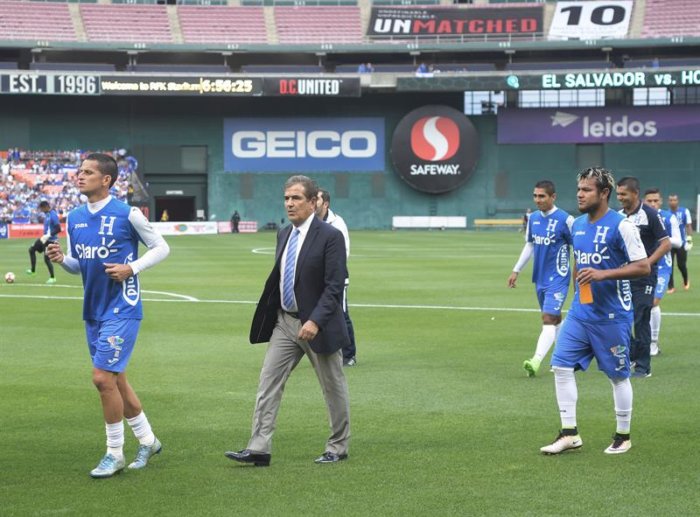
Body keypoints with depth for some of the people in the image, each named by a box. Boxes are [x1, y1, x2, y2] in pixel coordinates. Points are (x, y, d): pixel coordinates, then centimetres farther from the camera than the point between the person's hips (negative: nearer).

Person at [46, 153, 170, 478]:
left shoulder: (127, 214, -10)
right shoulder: (74, 218, 8)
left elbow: (161, 248, -1)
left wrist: (131, 269, -15)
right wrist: (61, 259, -6)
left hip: (122, 309, -7)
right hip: (93, 311, 7)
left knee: (103, 377, -12)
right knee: (115, 380, 12)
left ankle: (115, 453, 1)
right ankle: (147, 441, 29)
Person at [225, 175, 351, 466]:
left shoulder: (330, 236, -14)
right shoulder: (284, 234, 8)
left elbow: (335, 286, -18)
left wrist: (315, 321, -26)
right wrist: (270, 316, 13)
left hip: (316, 325, -7)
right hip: (284, 322, 7)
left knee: (334, 388, 8)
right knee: (268, 383, -1)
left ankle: (338, 447, 22)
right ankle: (259, 449, -3)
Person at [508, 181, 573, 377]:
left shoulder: (565, 220, -13)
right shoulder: (533, 218, 6)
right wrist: (516, 270, 17)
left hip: (557, 279, -7)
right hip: (540, 278, 7)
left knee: (548, 319, -15)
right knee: (554, 319, 16)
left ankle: (536, 361, -26)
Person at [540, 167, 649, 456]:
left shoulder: (621, 226, -13)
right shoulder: (577, 225, 9)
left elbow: (643, 267, -16)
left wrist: (603, 274, -25)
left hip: (612, 316, -7)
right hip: (580, 313, 7)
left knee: (618, 376, 4)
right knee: (561, 366, -1)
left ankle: (623, 437, 19)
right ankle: (569, 433, 6)